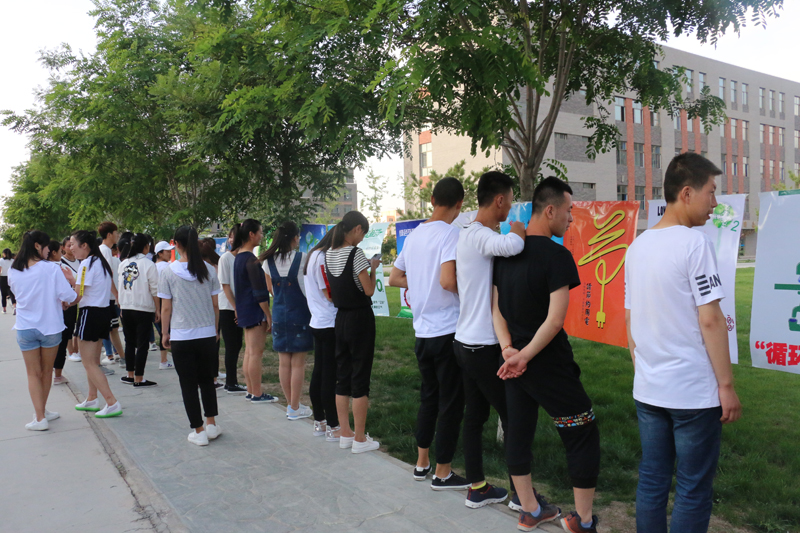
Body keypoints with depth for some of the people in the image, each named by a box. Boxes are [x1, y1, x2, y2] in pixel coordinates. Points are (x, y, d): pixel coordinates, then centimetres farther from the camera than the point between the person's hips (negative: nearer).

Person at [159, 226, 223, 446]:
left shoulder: (169, 272, -6)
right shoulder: (208, 269, -1)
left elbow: (166, 308, -3)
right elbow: (215, 305, 4)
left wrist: (165, 333, 9)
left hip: (181, 336, -2)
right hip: (207, 334, 2)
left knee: (188, 384, 8)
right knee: (207, 380, 18)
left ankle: (199, 431, 12)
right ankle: (211, 425, 21)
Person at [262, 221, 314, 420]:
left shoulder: (268, 262, 1)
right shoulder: (302, 259, -13)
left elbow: (271, 290, 12)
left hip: (279, 316, 5)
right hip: (300, 316, -4)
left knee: (284, 362, 12)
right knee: (298, 363, 4)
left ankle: (290, 404, 23)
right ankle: (295, 408, 10)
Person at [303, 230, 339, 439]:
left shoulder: (314, 256, 14)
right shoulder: (323, 258, -16)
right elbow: (330, 294, -17)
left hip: (317, 322, 10)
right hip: (329, 324, -10)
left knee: (318, 373, 14)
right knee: (329, 376, -5)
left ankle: (319, 422, 24)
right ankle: (333, 428, 2)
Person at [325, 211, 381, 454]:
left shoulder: (329, 254, 6)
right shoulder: (355, 253, -16)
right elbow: (369, 290, -14)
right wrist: (373, 268, 2)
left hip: (340, 318, 7)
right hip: (361, 318, -7)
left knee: (342, 376, 12)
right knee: (360, 378, 0)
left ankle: (345, 434, 22)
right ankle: (360, 440, 7)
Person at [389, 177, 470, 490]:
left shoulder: (414, 235, 10)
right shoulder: (451, 233, -14)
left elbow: (394, 279, 16)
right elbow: (448, 281, -26)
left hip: (422, 332, 7)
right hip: (448, 332, -7)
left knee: (428, 397, 20)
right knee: (451, 403, 5)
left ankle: (422, 463, 31)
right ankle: (442, 474, 15)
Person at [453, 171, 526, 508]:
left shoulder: (468, 234, 12)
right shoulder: (481, 235, -18)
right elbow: (513, 246, -40)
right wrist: (518, 230, -15)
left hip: (466, 341, 9)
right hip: (483, 346, -9)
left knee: (475, 415, 15)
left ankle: (477, 488, 25)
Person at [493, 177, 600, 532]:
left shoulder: (505, 252, 5)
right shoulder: (557, 256, -16)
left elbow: (496, 308, 4)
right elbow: (555, 320, -21)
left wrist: (509, 350, -4)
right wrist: (525, 355, -14)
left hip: (514, 364, 7)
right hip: (550, 366, -7)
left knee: (518, 432, 15)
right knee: (583, 436, 8)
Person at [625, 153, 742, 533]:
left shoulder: (637, 246, 9)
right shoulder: (694, 243, -13)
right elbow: (710, 320, -15)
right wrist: (726, 385, -9)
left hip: (647, 390, 7)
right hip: (693, 392, -7)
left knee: (651, 483, 15)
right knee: (694, 491, 6)